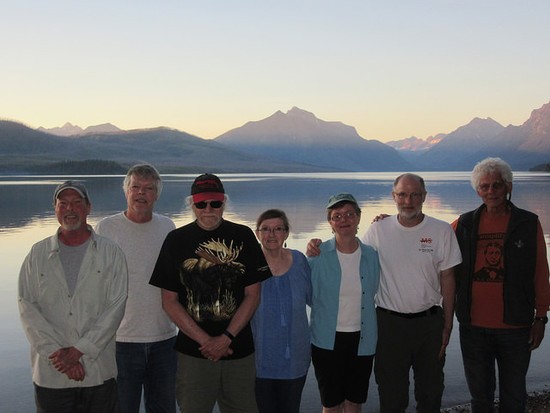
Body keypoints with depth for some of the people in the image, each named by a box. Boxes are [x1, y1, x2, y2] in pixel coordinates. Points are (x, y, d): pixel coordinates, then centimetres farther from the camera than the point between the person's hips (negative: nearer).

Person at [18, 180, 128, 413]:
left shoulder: (110, 253, 2)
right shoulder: (38, 254, 6)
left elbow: (116, 306, -5)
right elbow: (27, 307, 0)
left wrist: (79, 350, -11)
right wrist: (56, 352, -11)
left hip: (99, 370, -1)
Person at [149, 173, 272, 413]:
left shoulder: (243, 236, 2)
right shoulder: (176, 240, 1)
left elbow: (252, 295, 1)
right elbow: (169, 301, -1)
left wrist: (226, 338, -8)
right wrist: (205, 340, -8)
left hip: (239, 350, 1)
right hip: (193, 352, 0)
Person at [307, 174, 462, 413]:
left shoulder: (442, 231, -3)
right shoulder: (378, 230, -3)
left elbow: (447, 279, 1)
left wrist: (447, 324, 2)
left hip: (429, 321, 1)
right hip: (389, 322, 0)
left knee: (431, 392, 16)